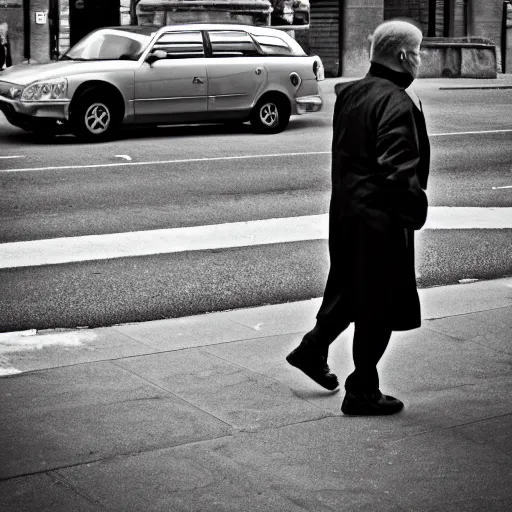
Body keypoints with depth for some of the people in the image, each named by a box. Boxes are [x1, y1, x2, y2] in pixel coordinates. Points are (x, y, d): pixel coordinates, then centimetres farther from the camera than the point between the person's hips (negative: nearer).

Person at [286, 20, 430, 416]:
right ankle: (362, 392, 11)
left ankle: (312, 349, 35)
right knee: (379, 306, 2)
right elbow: (397, 169, -25)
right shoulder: (396, 103, -19)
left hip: (345, 209, 9)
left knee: (348, 289, 25)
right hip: (381, 219, -9)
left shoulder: (350, 94, 9)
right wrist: (416, 208, -16)